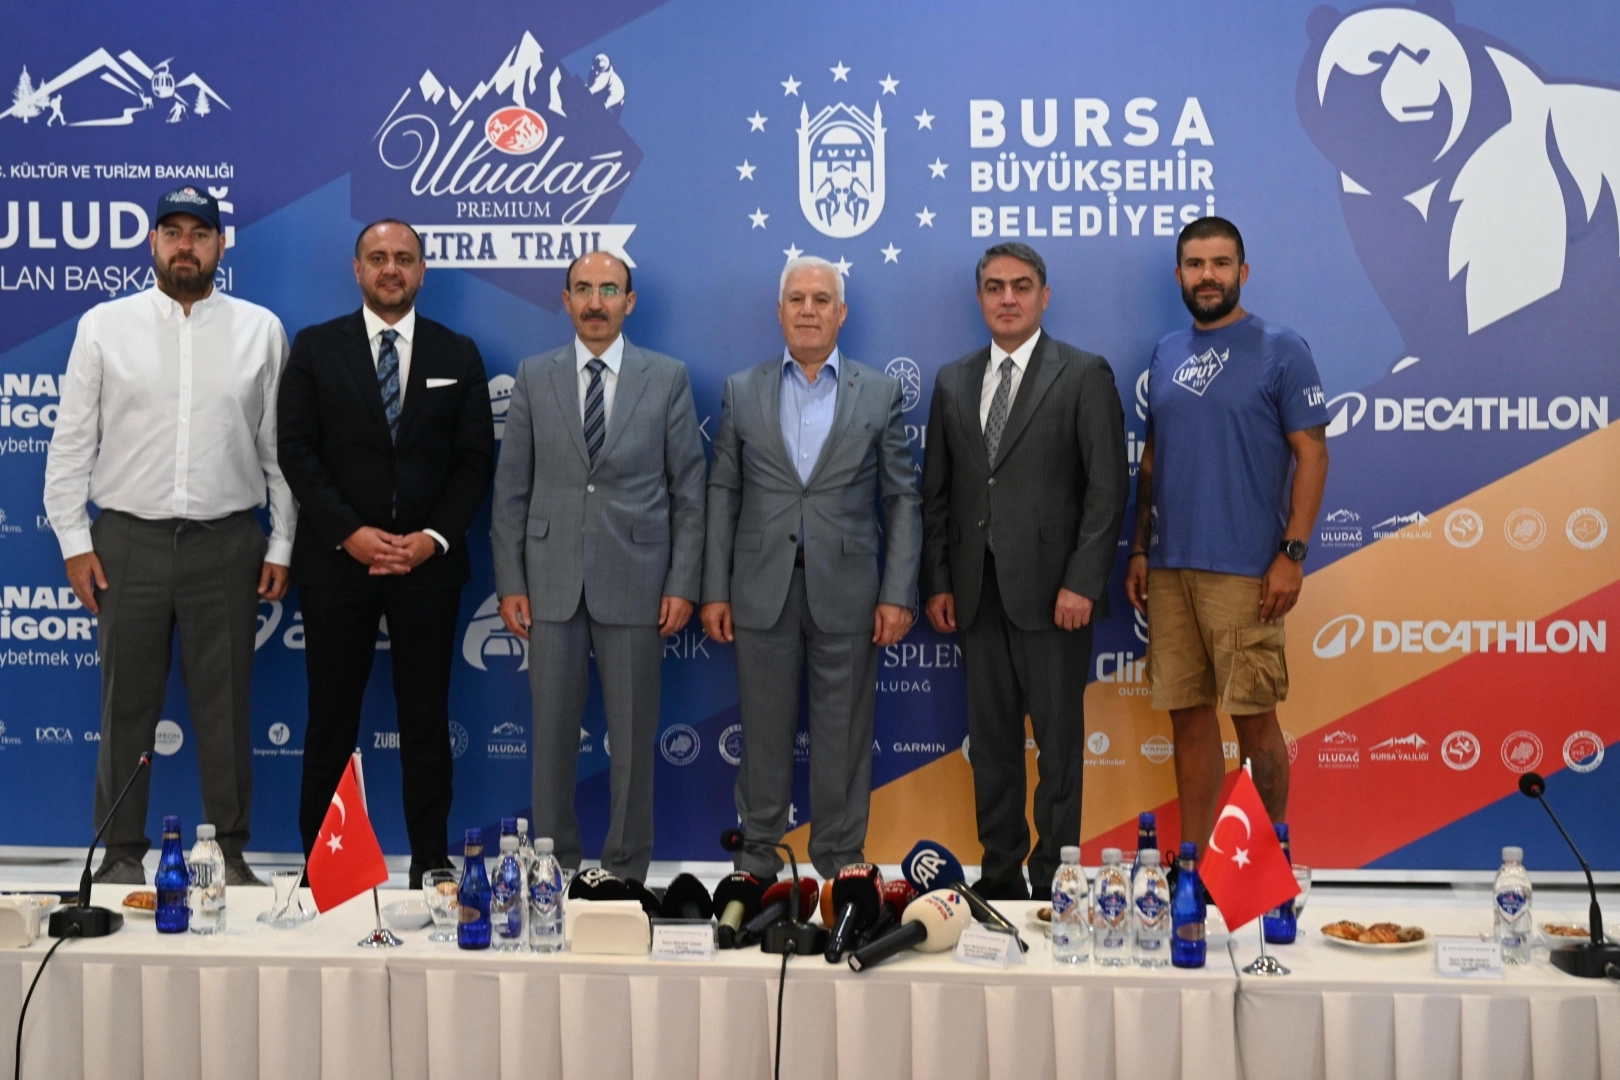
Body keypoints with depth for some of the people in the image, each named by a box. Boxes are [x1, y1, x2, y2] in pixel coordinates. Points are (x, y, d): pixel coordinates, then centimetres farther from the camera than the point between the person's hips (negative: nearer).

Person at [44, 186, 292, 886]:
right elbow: (71, 442, 4)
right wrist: (74, 541, -1)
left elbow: (281, 447, 5)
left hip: (226, 543, 0)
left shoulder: (260, 329, 4)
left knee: (226, 706, 6)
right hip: (129, 540, 0)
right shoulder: (104, 326, 4)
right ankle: (122, 855, 18)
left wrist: (282, 546, 2)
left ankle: (230, 854, 17)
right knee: (127, 705, 6)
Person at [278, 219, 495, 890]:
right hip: (337, 559, -1)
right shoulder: (315, 348, 5)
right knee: (331, 720, 4)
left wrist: (435, 536, -9)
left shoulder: (459, 355, 9)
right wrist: (350, 533, -12)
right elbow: (297, 452, -1)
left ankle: (431, 863, 13)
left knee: (426, 721, 6)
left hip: (430, 561, 1)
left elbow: (474, 459, 4)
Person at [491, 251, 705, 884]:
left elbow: (688, 491, 2)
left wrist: (683, 585, -4)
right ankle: (554, 867, 18)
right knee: (552, 734, 6)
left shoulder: (668, 378, 4)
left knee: (633, 738, 5)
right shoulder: (534, 377, 7)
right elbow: (511, 488, 6)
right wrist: (510, 583, 0)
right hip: (552, 582, 1)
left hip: (634, 582, -1)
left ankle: (626, 871, 17)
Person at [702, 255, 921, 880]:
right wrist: (715, 590, 1)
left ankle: (839, 864, 17)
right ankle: (757, 867, 19)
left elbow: (901, 499, 3)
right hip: (763, 591, 1)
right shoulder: (742, 392, 8)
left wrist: (898, 594, -4)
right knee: (764, 736, 8)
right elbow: (722, 493, 7)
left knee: (843, 739, 5)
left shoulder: (880, 394, 5)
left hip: (846, 591, -1)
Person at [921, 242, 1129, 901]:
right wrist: (937, 583, 6)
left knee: (1058, 740, 1)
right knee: (991, 740, 9)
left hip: (1052, 591, -4)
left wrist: (1082, 583, -13)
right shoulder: (953, 382, 13)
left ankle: (1054, 880, 9)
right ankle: (1000, 875, 18)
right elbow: (937, 493, 14)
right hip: (977, 592, 5)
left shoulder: (1084, 375, -1)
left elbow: (1107, 488, -6)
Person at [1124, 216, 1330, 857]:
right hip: (1169, 569, 5)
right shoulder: (1166, 355, 13)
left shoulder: (1281, 350, -2)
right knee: (1188, 715, 8)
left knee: (1253, 716, 0)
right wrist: (1139, 550, 12)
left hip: (1244, 570, -5)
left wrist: (1293, 553, -13)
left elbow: (1312, 454, -5)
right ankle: (1192, 857, 17)